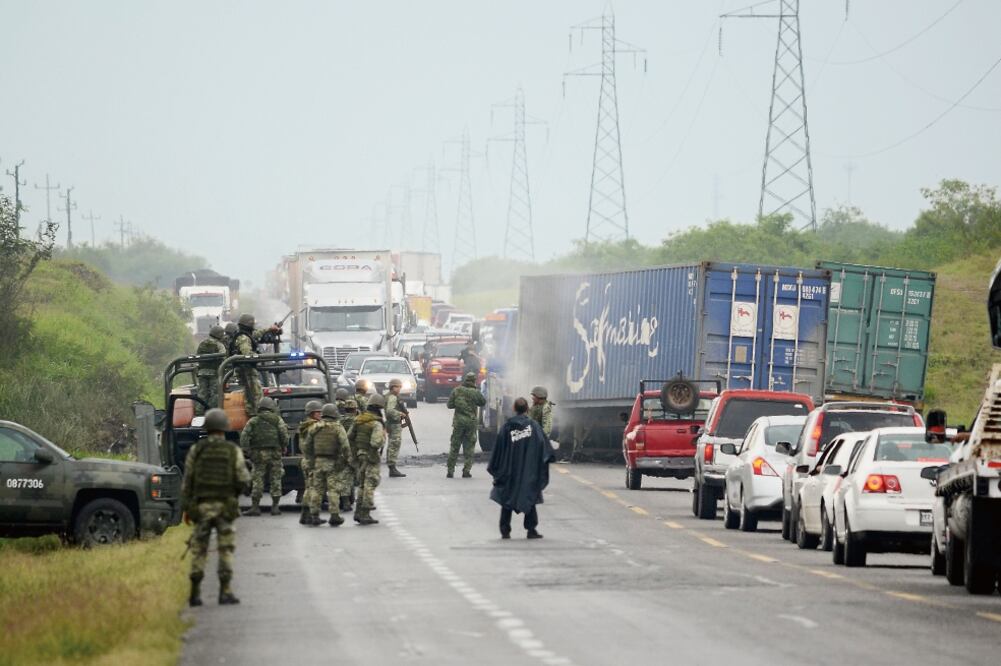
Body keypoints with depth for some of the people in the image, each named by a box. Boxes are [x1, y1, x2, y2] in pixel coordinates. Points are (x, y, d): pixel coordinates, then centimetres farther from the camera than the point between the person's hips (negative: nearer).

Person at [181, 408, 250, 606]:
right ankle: (225, 592, -4)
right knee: (226, 550, 4)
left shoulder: (196, 450, 0)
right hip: (225, 506, -1)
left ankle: (195, 593, 5)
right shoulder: (233, 451, -2)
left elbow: (187, 481, 1)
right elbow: (243, 480, -5)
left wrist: (185, 508, 7)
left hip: (201, 506, 1)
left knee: (199, 550, 8)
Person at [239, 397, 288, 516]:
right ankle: (275, 507, 4)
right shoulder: (278, 420, 4)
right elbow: (284, 434, -7)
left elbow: (244, 435, -4)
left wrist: (245, 449, -5)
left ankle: (255, 507, -1)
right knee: (275, 480, 6)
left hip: (259, 454, 0)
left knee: (258, 480, 3)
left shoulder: (253, 421, 6)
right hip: (274, 453, 0)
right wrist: (283, 447, 6)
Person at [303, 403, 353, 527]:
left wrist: (312, 459, 22)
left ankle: (314, 516, 8)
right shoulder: (338, 428, -6)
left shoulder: (315, 428, 6)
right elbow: (345, 447, -14)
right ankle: (334, 516, -1)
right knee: (333, 489, 0)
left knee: (317, 489, 8)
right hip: (333, 463, -3)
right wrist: (350, 460, -5)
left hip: (318, 462, 3)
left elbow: (306, 448, 10)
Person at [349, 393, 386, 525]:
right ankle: (365, 514, -5)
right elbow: (376, 442, -27)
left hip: (360, 455, 8)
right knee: (370, 485, -3)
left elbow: (349, 438, 12)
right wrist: (384, 436, -8)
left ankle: (358, 513, 20)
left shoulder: (358, 420, 8)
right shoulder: (376, 424, -16)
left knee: (362, 484, 18)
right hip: (371, 457, -8)